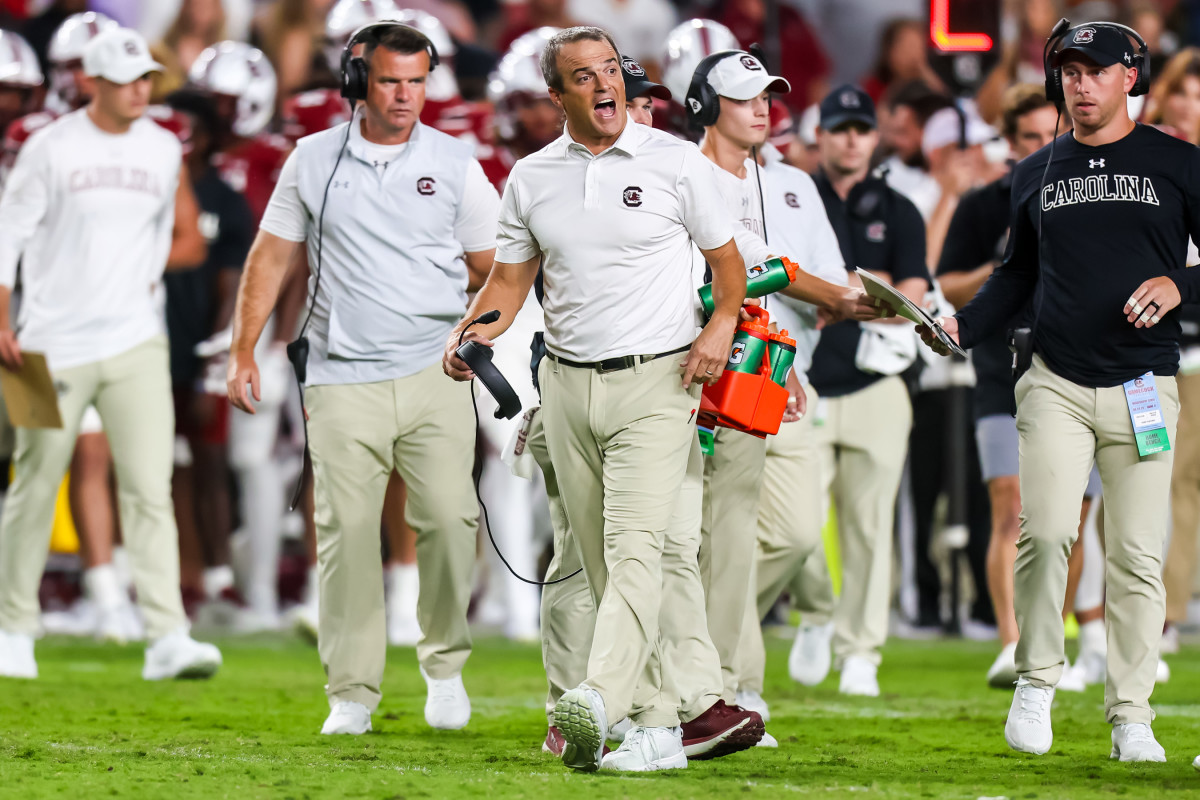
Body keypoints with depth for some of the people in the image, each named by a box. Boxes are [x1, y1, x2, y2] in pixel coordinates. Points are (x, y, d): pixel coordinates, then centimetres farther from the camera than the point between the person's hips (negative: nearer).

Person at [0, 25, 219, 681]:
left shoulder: (163, 152, 7)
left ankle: (167, 636, -15)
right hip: (56, 343, -2)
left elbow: (188, 240, 19)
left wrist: (145, 269, 2)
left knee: (150, 490, -9)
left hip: (135, 343, 2)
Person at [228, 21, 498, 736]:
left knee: (449, 518, -11)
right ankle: (352, 695, 2)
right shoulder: (315, 160, 8)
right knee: (346, 532, -4)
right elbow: (272, 256, 13)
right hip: (343, 381, 0)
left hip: (434, 373, 0)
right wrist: (243, 353, 8)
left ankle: (445, 664, 9)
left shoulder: (454, 164, 7)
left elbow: (493, 268, 11)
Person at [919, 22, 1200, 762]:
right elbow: (1019, 274, 20)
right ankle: (1037, 680, 3)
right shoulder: (1037, 173, 13)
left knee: (1138, 555, -2)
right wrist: (963, 328, 5)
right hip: (1056, 384, 2)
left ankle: (1131, 716, 4)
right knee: (1045, 532, -14)